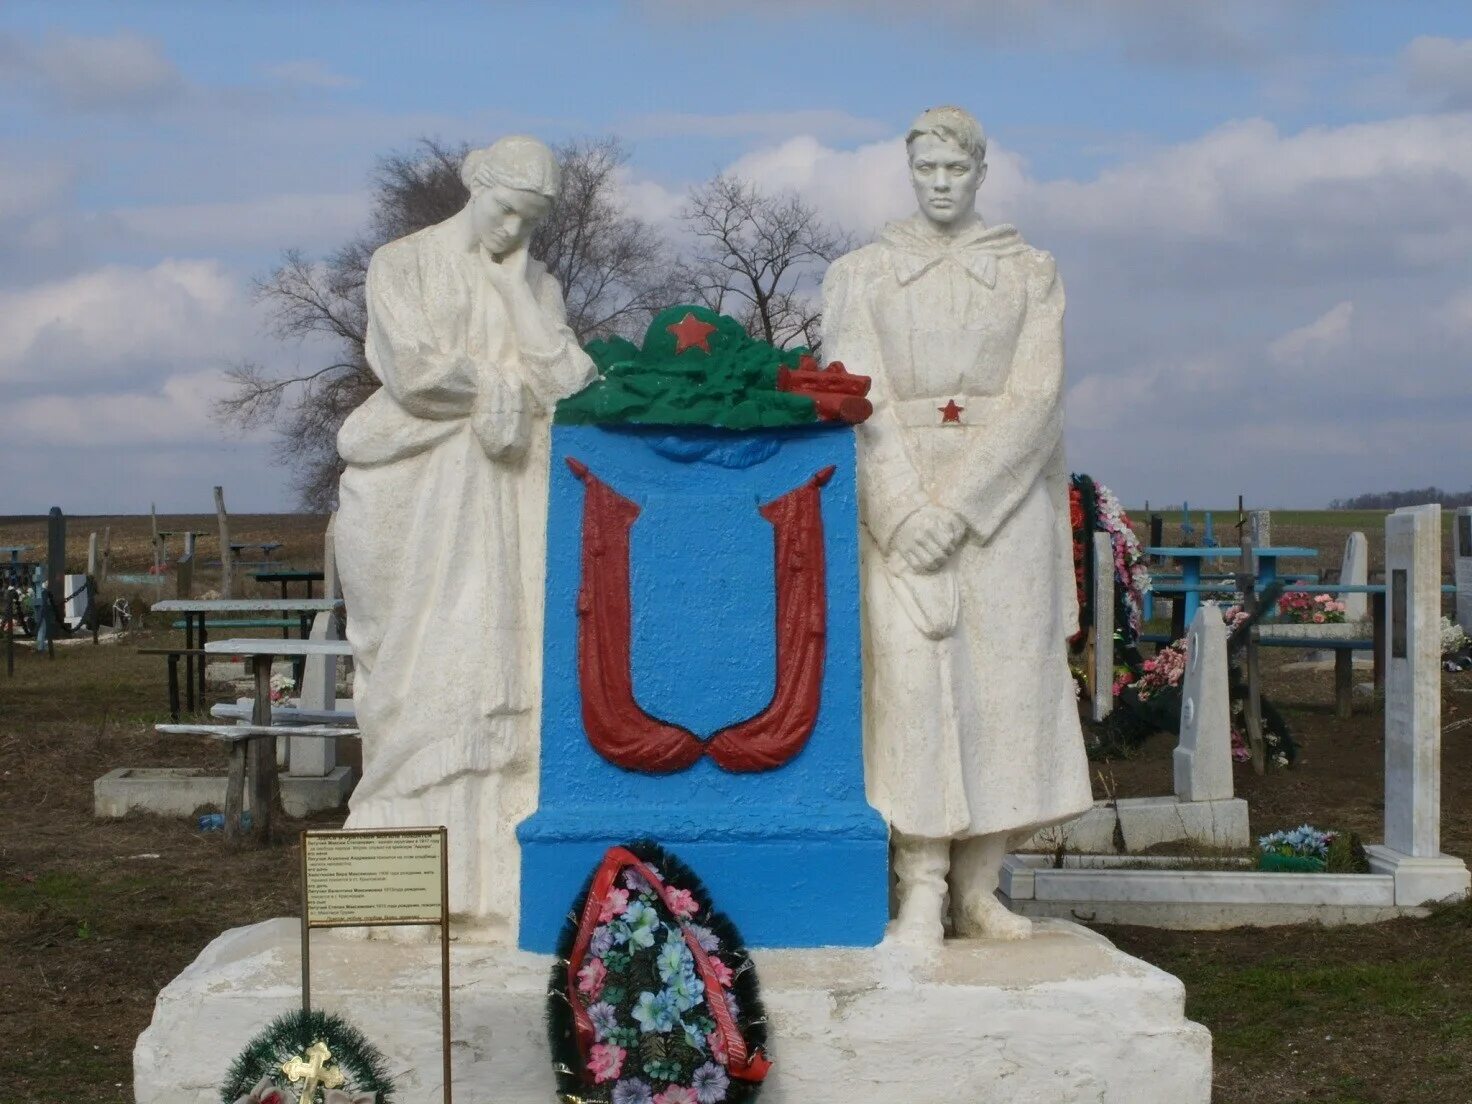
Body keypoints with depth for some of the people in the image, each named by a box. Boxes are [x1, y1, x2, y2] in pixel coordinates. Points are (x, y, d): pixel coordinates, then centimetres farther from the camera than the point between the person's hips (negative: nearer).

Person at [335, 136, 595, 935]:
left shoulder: (539, 286, 19)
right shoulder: (403, 264, 8)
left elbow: (565, 372, 4)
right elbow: (413, 368, -7)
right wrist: (512, 382, -2)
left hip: (513, 501, 3)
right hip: (423, 500, -3)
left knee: (511, 665, -7)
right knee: (428, 668, -9)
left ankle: (500, 879, -8)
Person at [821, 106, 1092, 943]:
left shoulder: (1031, 272, 9)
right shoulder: (861, 275, 10)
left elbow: (1035, 395, -2)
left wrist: (959, 504, -14)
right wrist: (908, 511, -15)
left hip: (1003, 495, 1)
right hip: (898, 494, -1)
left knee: (1006, 675, -4)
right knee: (911, 670, -12)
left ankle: (979, 888, 1)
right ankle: (922, 890, -11)